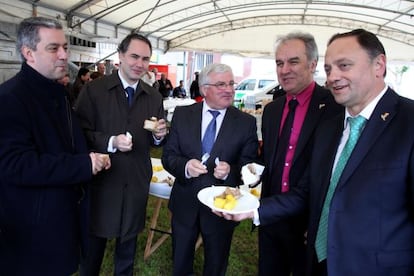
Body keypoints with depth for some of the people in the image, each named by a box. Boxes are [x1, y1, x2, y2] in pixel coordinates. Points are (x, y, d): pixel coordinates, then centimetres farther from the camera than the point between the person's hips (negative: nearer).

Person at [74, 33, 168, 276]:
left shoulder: (154, 97, 4)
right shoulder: (93, 90, -7)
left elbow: (156, 140, 8)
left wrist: (159, 135, -14)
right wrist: (111, 142, -24)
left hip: (137, 183, 3)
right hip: (101, 181, -3)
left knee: (129, 241, 21)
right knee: (94, 242, 16)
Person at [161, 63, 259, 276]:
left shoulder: (247, 122, -9)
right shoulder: (182, 115, -4)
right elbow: (168, 156, -4)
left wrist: (230, 171, -28)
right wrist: (185, 166, -25)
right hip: (185, 204, 2)